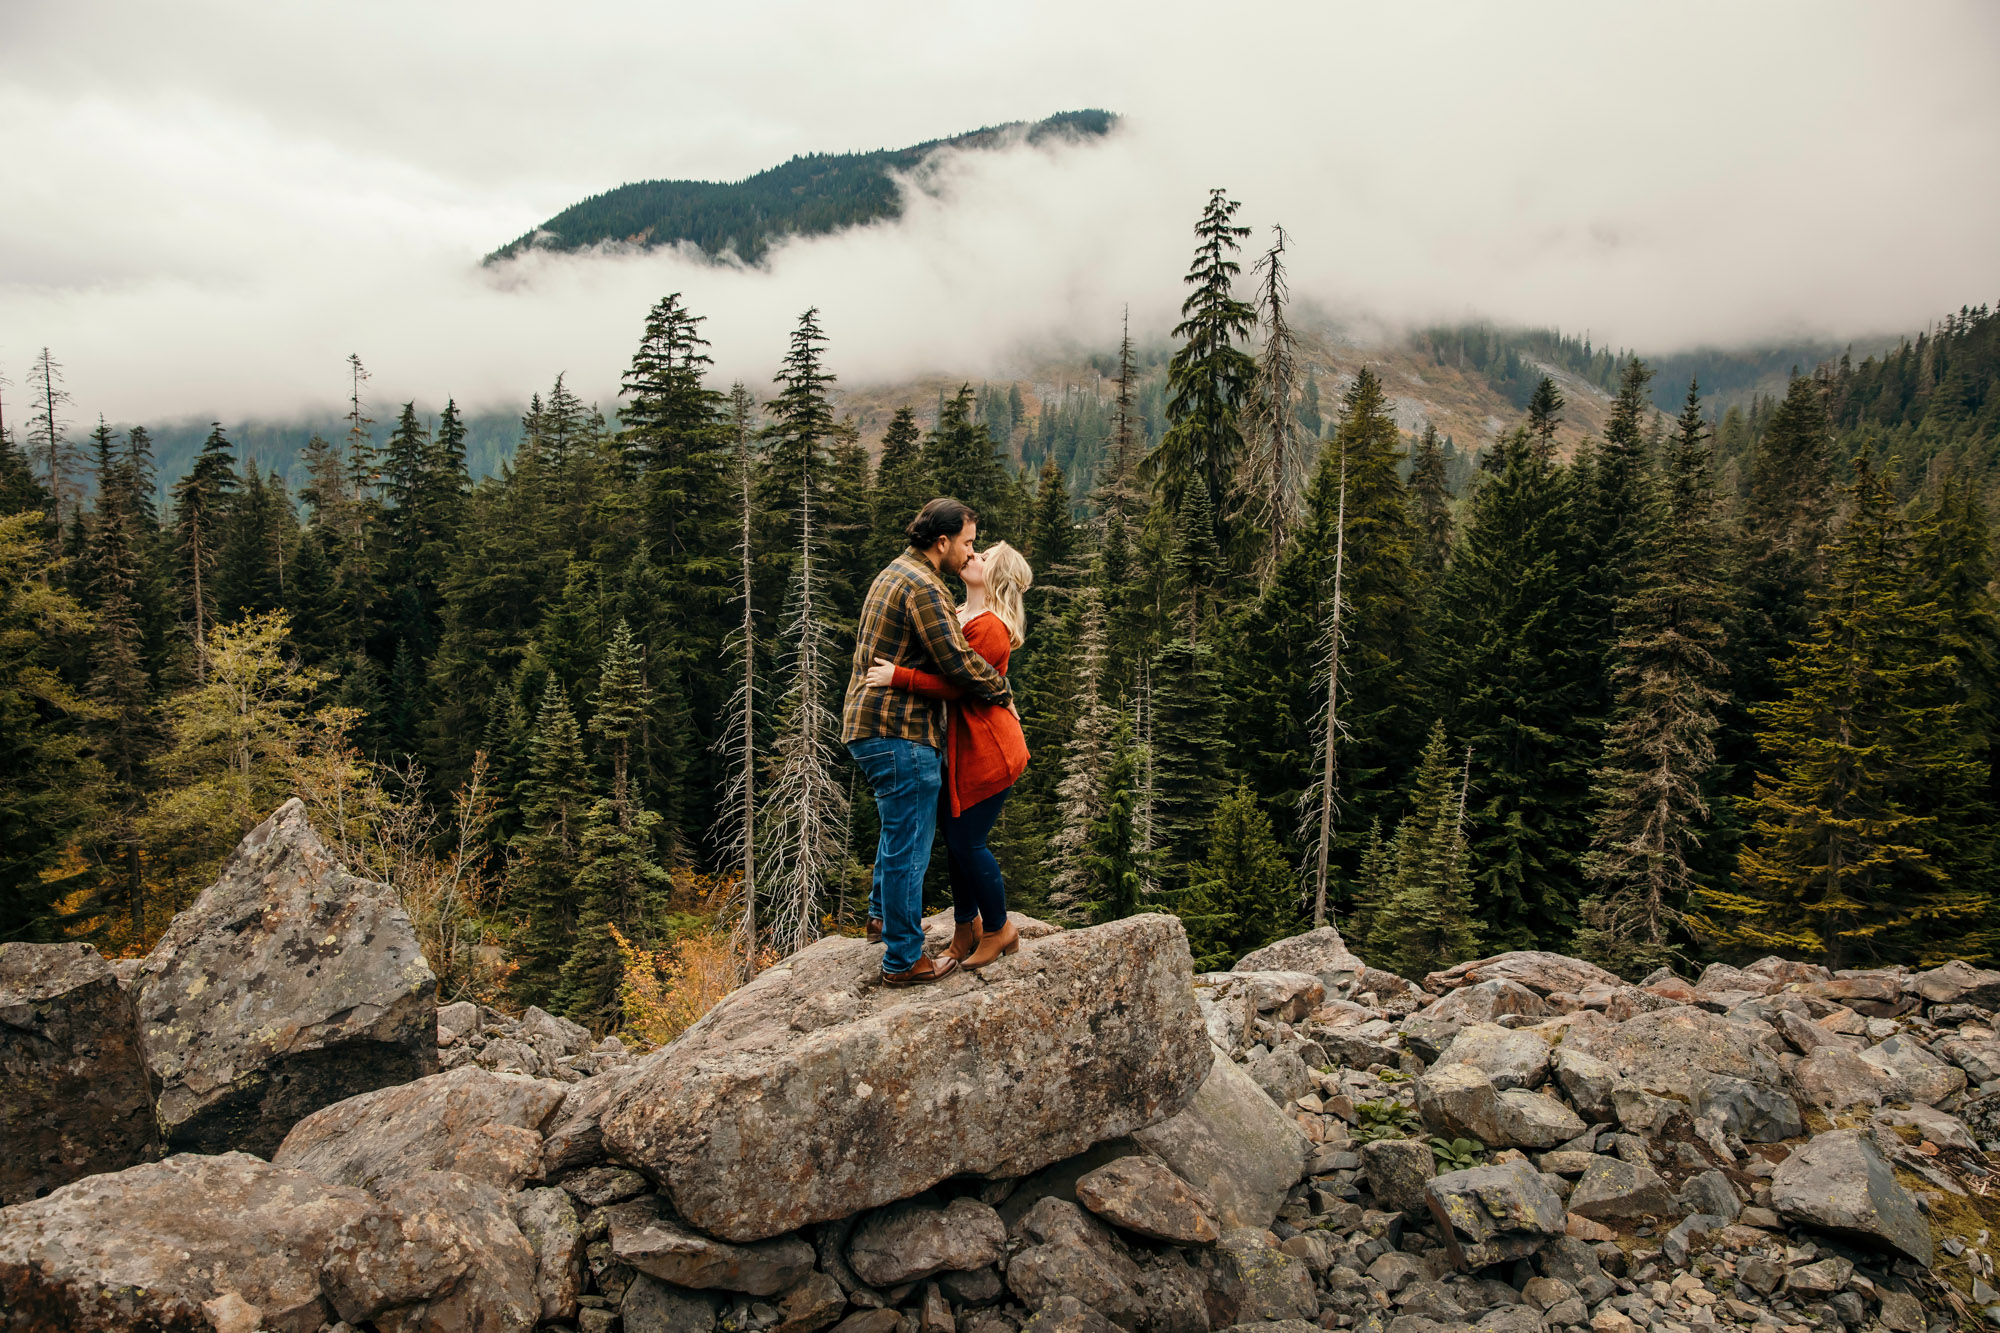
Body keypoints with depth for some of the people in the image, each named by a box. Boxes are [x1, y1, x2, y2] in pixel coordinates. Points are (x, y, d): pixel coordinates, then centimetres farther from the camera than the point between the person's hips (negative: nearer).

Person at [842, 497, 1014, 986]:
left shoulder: (894, 575, 17)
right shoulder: (922, 586, -16)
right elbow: (957, 660, -21)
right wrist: (1002, 689, -5)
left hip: (868, 724, 11)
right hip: (900, 731, -11)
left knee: (900, 825, 28)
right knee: (910, 845, -2)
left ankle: (882, 914, 44)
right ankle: (903, 960, 7)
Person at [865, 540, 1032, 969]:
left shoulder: (990, 627, -17)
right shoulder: (962, 617, 14)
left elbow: (958, 684, -23)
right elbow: (945, 669, 21)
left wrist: (898, 677, -27)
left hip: (987, 752, -9)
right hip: (962, 749, 9)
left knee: (967, 841, -3)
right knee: (955, 836, 12)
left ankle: (998, 930, 17)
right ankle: (965, 929, 26)